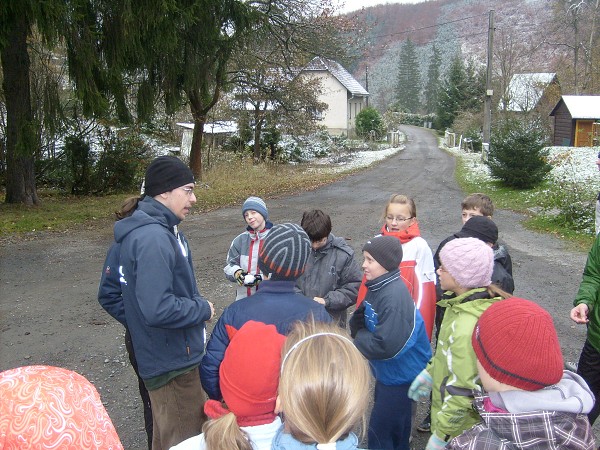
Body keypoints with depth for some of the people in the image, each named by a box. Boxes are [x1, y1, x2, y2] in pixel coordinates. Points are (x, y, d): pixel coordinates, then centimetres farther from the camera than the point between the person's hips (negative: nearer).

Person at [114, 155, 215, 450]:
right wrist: (203, 309, -18)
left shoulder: (159, 229, 7)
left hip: (170, 356, 10)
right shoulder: (153, 238, -27)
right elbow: (158, 309, -33)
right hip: (172, 363, -10)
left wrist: (197, 305, 4)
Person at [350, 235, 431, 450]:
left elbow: (387, 346, -34)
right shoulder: (377, 287, 0)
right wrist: (363, 335, -10)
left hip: (400, 376, -9)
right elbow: (359, 320, 11)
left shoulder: (394, 296, -29)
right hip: (387, 373, 9)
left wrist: (358, 339, -18)